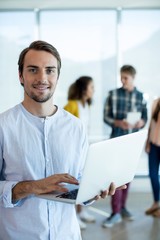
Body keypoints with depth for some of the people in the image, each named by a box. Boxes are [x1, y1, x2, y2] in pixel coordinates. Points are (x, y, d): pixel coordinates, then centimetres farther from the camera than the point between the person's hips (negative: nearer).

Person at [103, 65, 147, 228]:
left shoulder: (141, 97, 5)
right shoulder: (113, 94, -2)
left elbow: (144, 117, 9)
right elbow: (106, 117, -2)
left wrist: (141, 122, -14)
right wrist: (119, 123, -19)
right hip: (117, 139, -3)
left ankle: (122, 207, 25)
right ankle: (116, 213, -1)